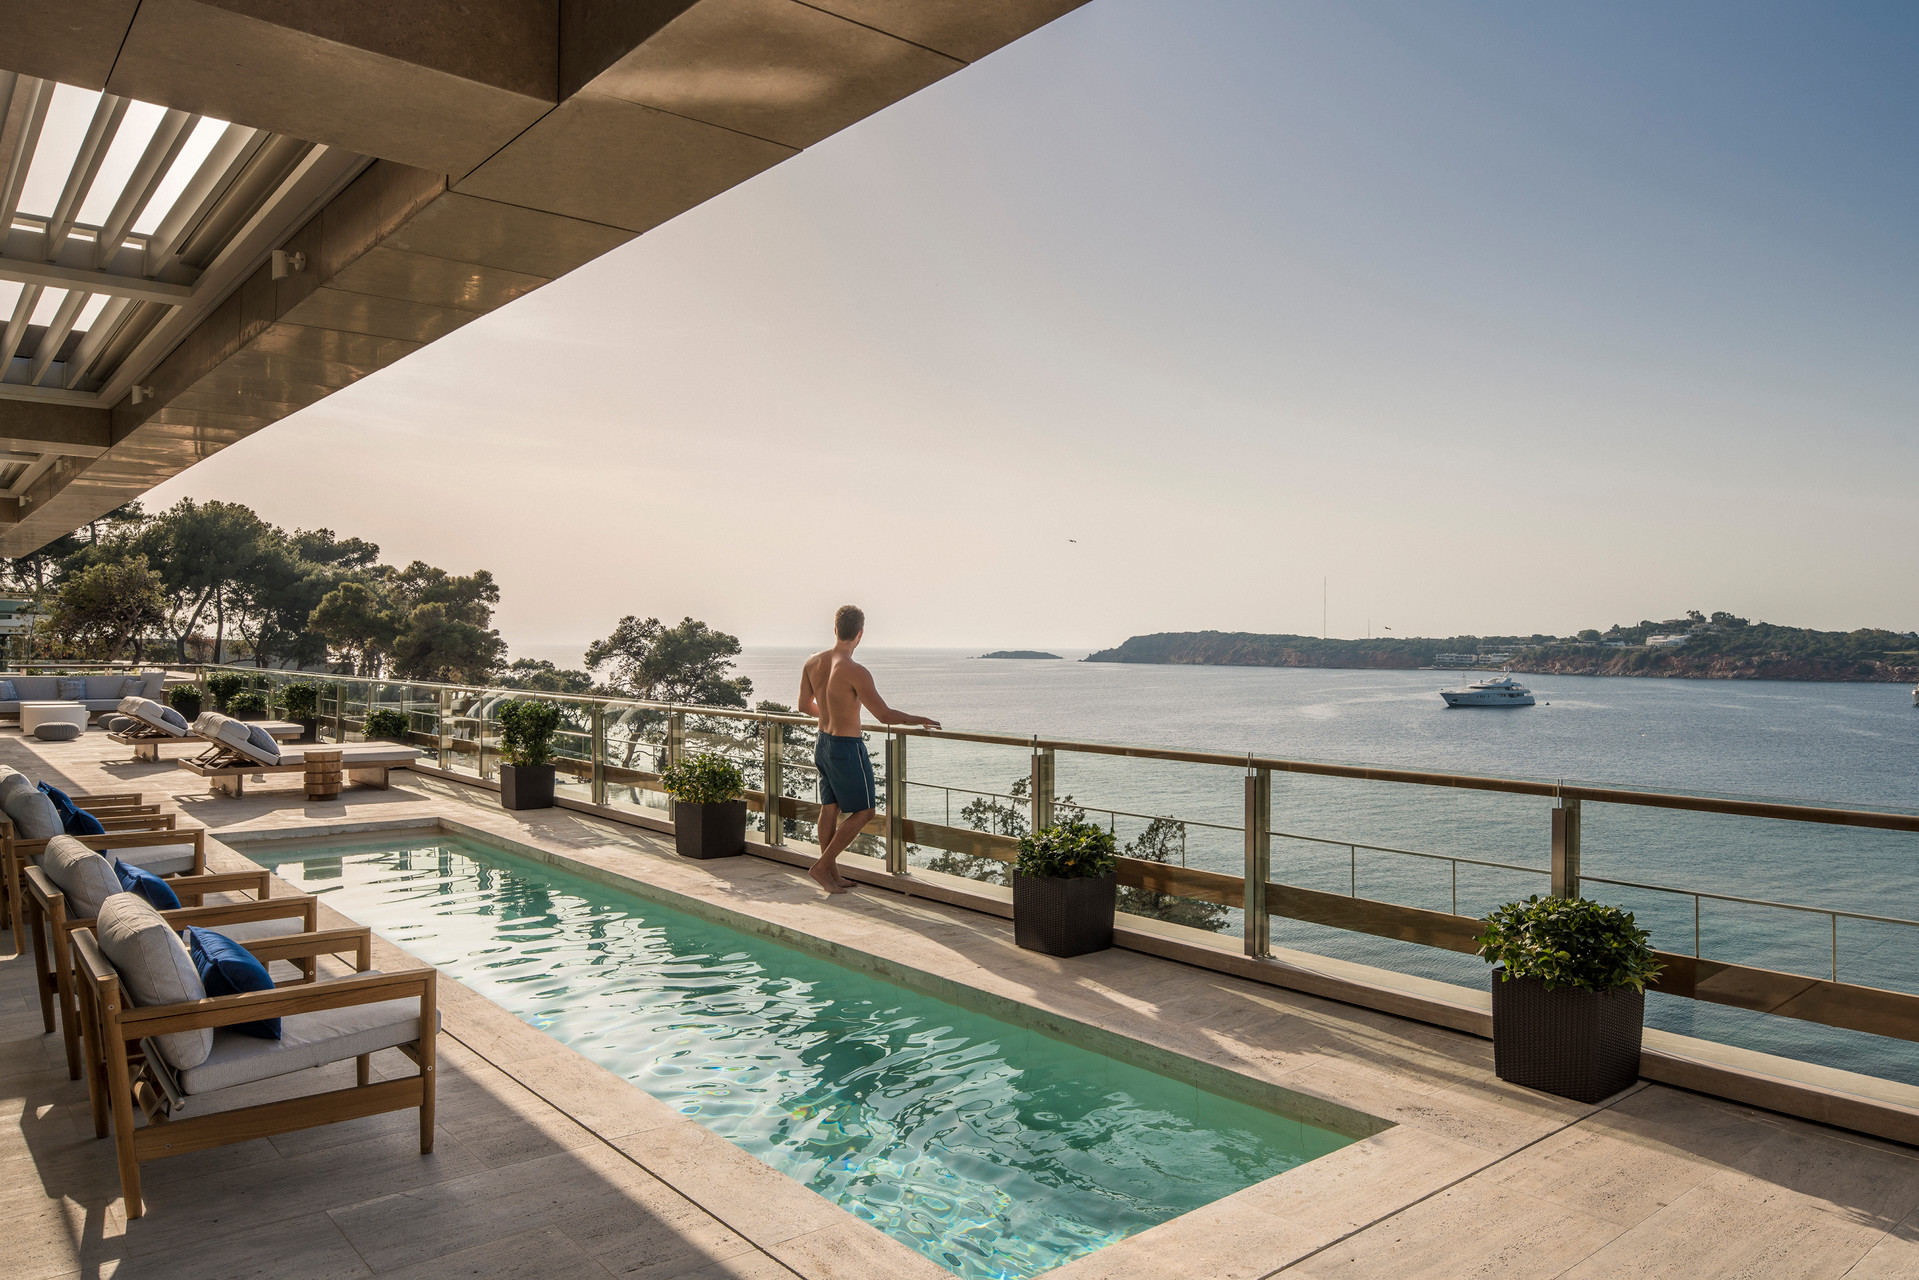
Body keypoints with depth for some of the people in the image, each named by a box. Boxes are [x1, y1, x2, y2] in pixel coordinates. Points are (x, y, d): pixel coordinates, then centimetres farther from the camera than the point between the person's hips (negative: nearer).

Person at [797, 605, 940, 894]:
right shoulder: (855, 672, -24)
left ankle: (832, 876, 22)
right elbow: (884, 715, -23)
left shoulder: (813, 662, -1)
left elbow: (804, 706, 12)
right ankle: (822, 866, 5)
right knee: (863, 811, 5)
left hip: (823, 742, 8)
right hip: (847, 747, -8)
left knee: (829, 808, 15)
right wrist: (918, 720, -8)